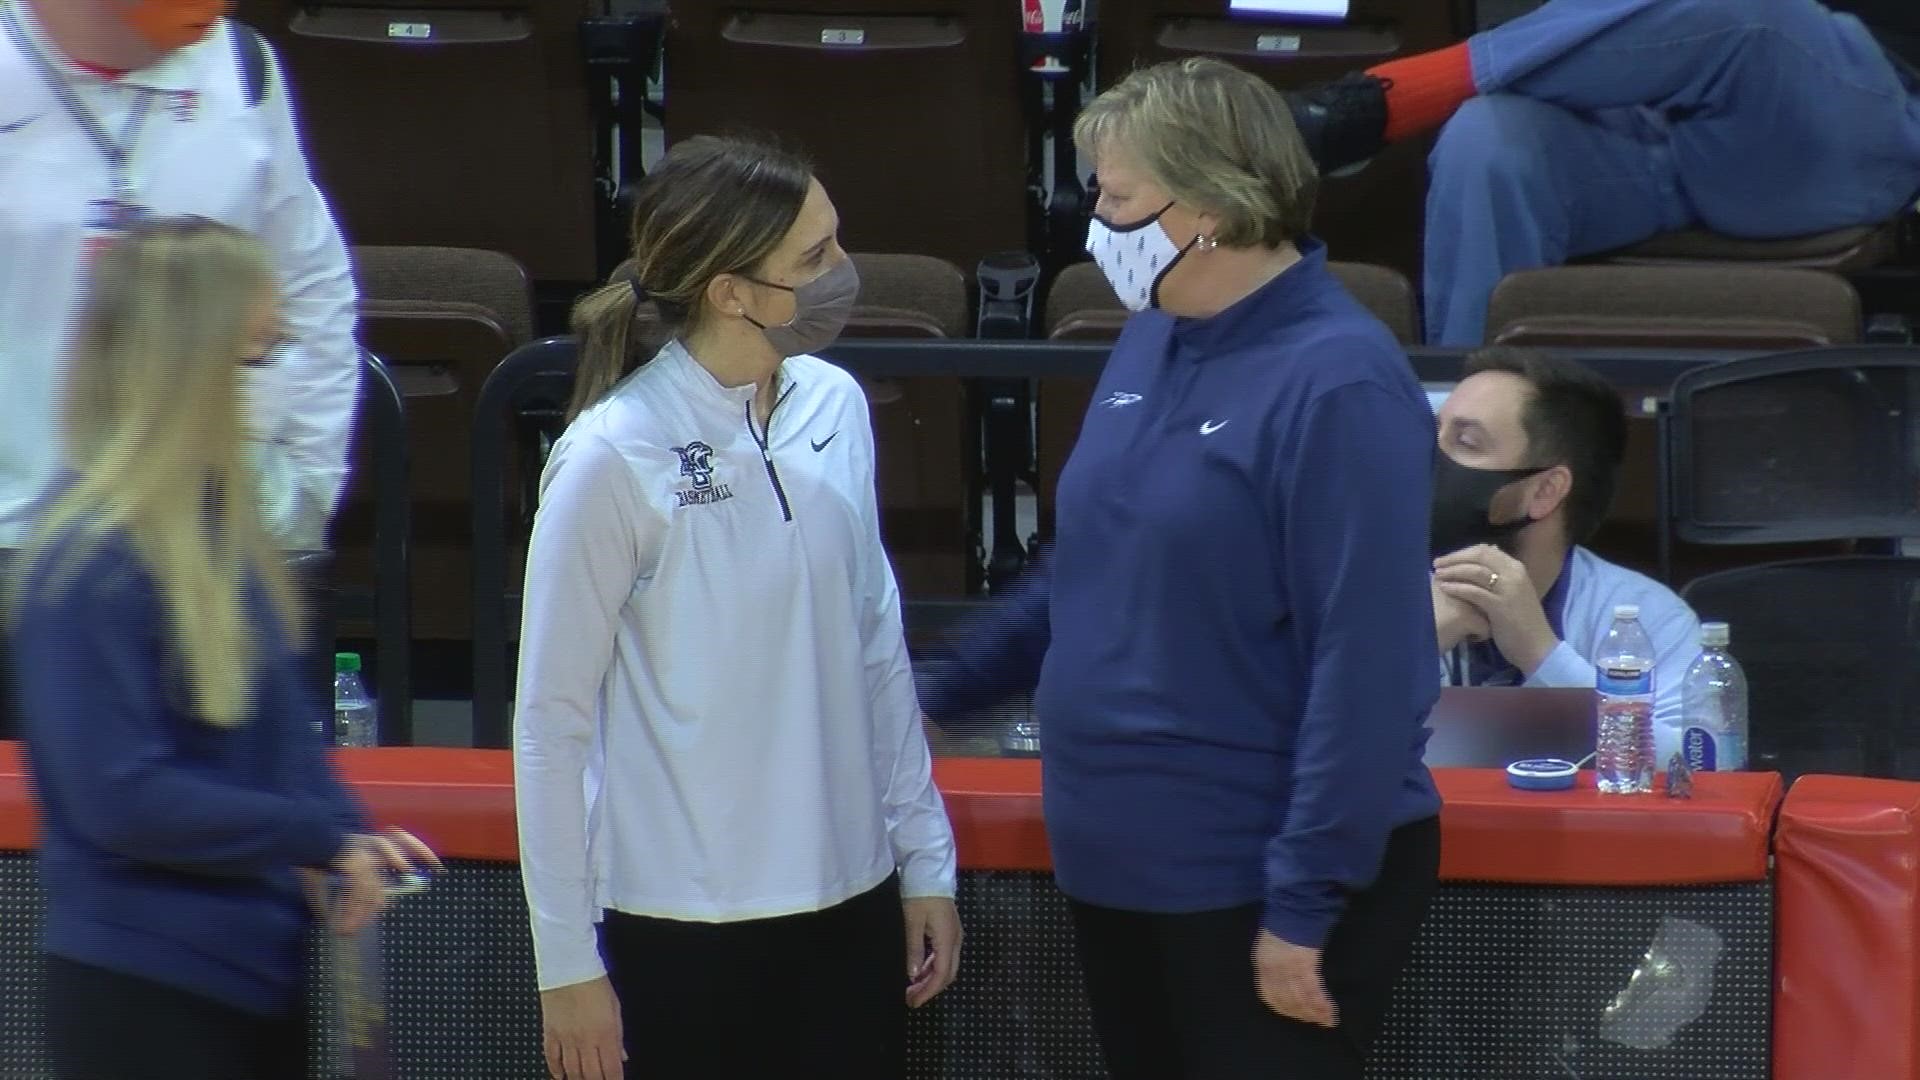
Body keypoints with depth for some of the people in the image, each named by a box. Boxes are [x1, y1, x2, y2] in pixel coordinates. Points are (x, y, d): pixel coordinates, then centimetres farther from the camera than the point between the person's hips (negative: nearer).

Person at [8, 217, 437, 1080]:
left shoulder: (216, 522, 7)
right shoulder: (89, 562, -19)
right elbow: (121, 796, -21)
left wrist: (352, 837, -2)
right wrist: (322, 839, -16)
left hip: (261, 968, 8)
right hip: (143, 992, -8)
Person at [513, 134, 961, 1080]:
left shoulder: (835, 409, 1)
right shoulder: (616, 458, -15)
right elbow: (552, 718, -9)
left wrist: (925, 858, 12)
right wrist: (566, 960, -7)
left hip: (850, 906, 5)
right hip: (679, 930, -5)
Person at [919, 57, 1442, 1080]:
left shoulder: (1338, 383, -19)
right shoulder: (1151, 341, 6)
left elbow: (1367, 666, -21)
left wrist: (1305, 905, -22)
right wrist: (939, 691, 20)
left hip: (1256, 882, -8)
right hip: (1119, 863, 8)